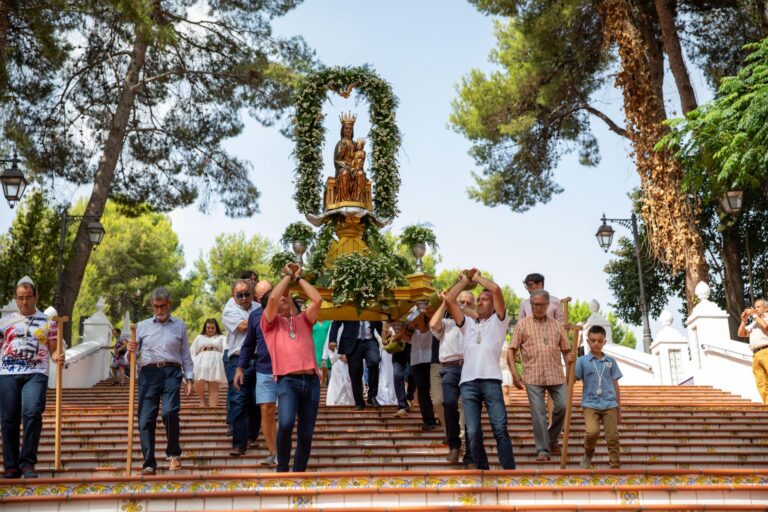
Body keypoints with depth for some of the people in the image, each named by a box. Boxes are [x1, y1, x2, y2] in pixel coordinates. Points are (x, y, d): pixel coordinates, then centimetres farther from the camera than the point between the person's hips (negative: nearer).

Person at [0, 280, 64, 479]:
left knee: (32, 413, -20)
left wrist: (58, 356, -10)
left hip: (36, 374, -2)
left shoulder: (48, 321, 11)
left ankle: (27, 463, -11)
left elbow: (53, 350, 10)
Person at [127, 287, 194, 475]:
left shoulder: (179, 326, 16)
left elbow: (186, 355, 15)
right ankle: (149, 464, 3)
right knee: (146, 419, -4)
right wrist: (131, 351, -10)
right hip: (148, 373, 2)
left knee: (170, 412, -20)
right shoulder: (142, 326, 17)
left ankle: (174, 454, 1)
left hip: (171, 373, -1)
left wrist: (189, 379, 7)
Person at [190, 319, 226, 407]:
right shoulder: (199, 338, 25)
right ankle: (203, 401, 5)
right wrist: (194, 363, 4)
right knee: (198, 384, -18)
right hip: (201, 364, 1)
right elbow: (192, 352, 21)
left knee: (213, 388, -7)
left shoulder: (221, 338, 19)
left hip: (215, 364, -1)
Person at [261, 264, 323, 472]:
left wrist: (298, 277, 16)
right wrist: (287, 276, 7)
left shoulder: (303, 320, 23)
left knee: (306, 435, 4)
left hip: (312, 381, 4)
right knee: (286, 423, -26)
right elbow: (272, 298, -6)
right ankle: (282, 469, -7)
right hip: (287, 380, -4)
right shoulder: (270, 322, 12)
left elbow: (317, 299, 8)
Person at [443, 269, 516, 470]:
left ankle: (510, 472, -9)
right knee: (473, 432, -3)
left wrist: (477, 277, 16)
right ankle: (483, 472, 4)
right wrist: (465, 280, 22)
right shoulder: (468, 323, 25)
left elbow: (496, 289, 1)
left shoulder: (498, 321, 15)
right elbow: (448, 300, 15)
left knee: (500, 429, -10)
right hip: (468, 382, 3)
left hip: (491, 380, -3)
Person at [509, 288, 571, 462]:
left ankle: (552, 440, 19)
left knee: (562, 406, -5)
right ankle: (543, 449, 5)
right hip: (533, 377, -2)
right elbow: (512, 350, 3)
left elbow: (566, 350, 16)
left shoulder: (556, 325, 14)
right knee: (538, 413, -3)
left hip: (556, 375, 2)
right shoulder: (523, 324, 5)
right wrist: (514, 373, -7)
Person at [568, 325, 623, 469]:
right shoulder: (582, 361, 1)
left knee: (612, 437, -1)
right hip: (590, 404, -2)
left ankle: (615, 466, 10)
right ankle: (587, 457, 7)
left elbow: (616, 386, 12)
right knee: (592, 431, -21)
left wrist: (619, 410, 12)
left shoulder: (611, 361, 8)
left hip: (609, 405, 2)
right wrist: (570, 364, -18)